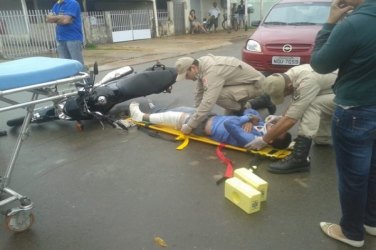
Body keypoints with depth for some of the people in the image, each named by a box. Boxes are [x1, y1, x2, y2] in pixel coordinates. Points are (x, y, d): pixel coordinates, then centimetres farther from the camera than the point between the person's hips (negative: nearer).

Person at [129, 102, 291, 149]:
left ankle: (142, 117, 29)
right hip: (213, 117, 8)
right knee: (182, 109, 16)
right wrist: (250, 120, -13)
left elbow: (229, 124, -43)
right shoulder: (261, 125, -8)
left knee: (177, 117, 5)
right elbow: (250, 111, 6)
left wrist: (247, 119, -29)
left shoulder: (250, 139, -33)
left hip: (206, 126, -8)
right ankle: (147, 114, 39)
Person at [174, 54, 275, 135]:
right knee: (230, 113, 16)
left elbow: (208, 102, -39)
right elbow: (199, 92, 6)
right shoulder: (202, 64, -3)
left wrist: (190, 126, -33)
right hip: (246, 80, 10)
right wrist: (197, 114, 4)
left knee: (218, 95, -28)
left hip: (255, 83, -10)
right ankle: (262, 101, 26)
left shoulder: (212, 71, -33)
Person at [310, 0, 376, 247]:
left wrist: (331, 22, -8)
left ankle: (352, 232, 29)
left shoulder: (353, 24, -25)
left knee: (352, 176, 10)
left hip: (356, 114, -8)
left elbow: (320, 64, -13)